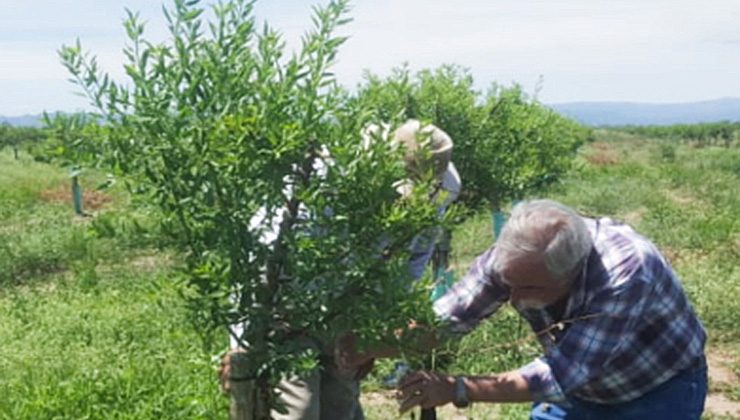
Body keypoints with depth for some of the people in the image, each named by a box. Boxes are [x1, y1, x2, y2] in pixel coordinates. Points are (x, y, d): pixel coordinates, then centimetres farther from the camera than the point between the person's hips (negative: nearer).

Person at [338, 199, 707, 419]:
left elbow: (559, 375, -37)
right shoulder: (515, 259, -24)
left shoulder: (626, 273, -39)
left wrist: (456, 389, -37)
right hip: (580, 382, 5)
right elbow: (447, 317, -13)